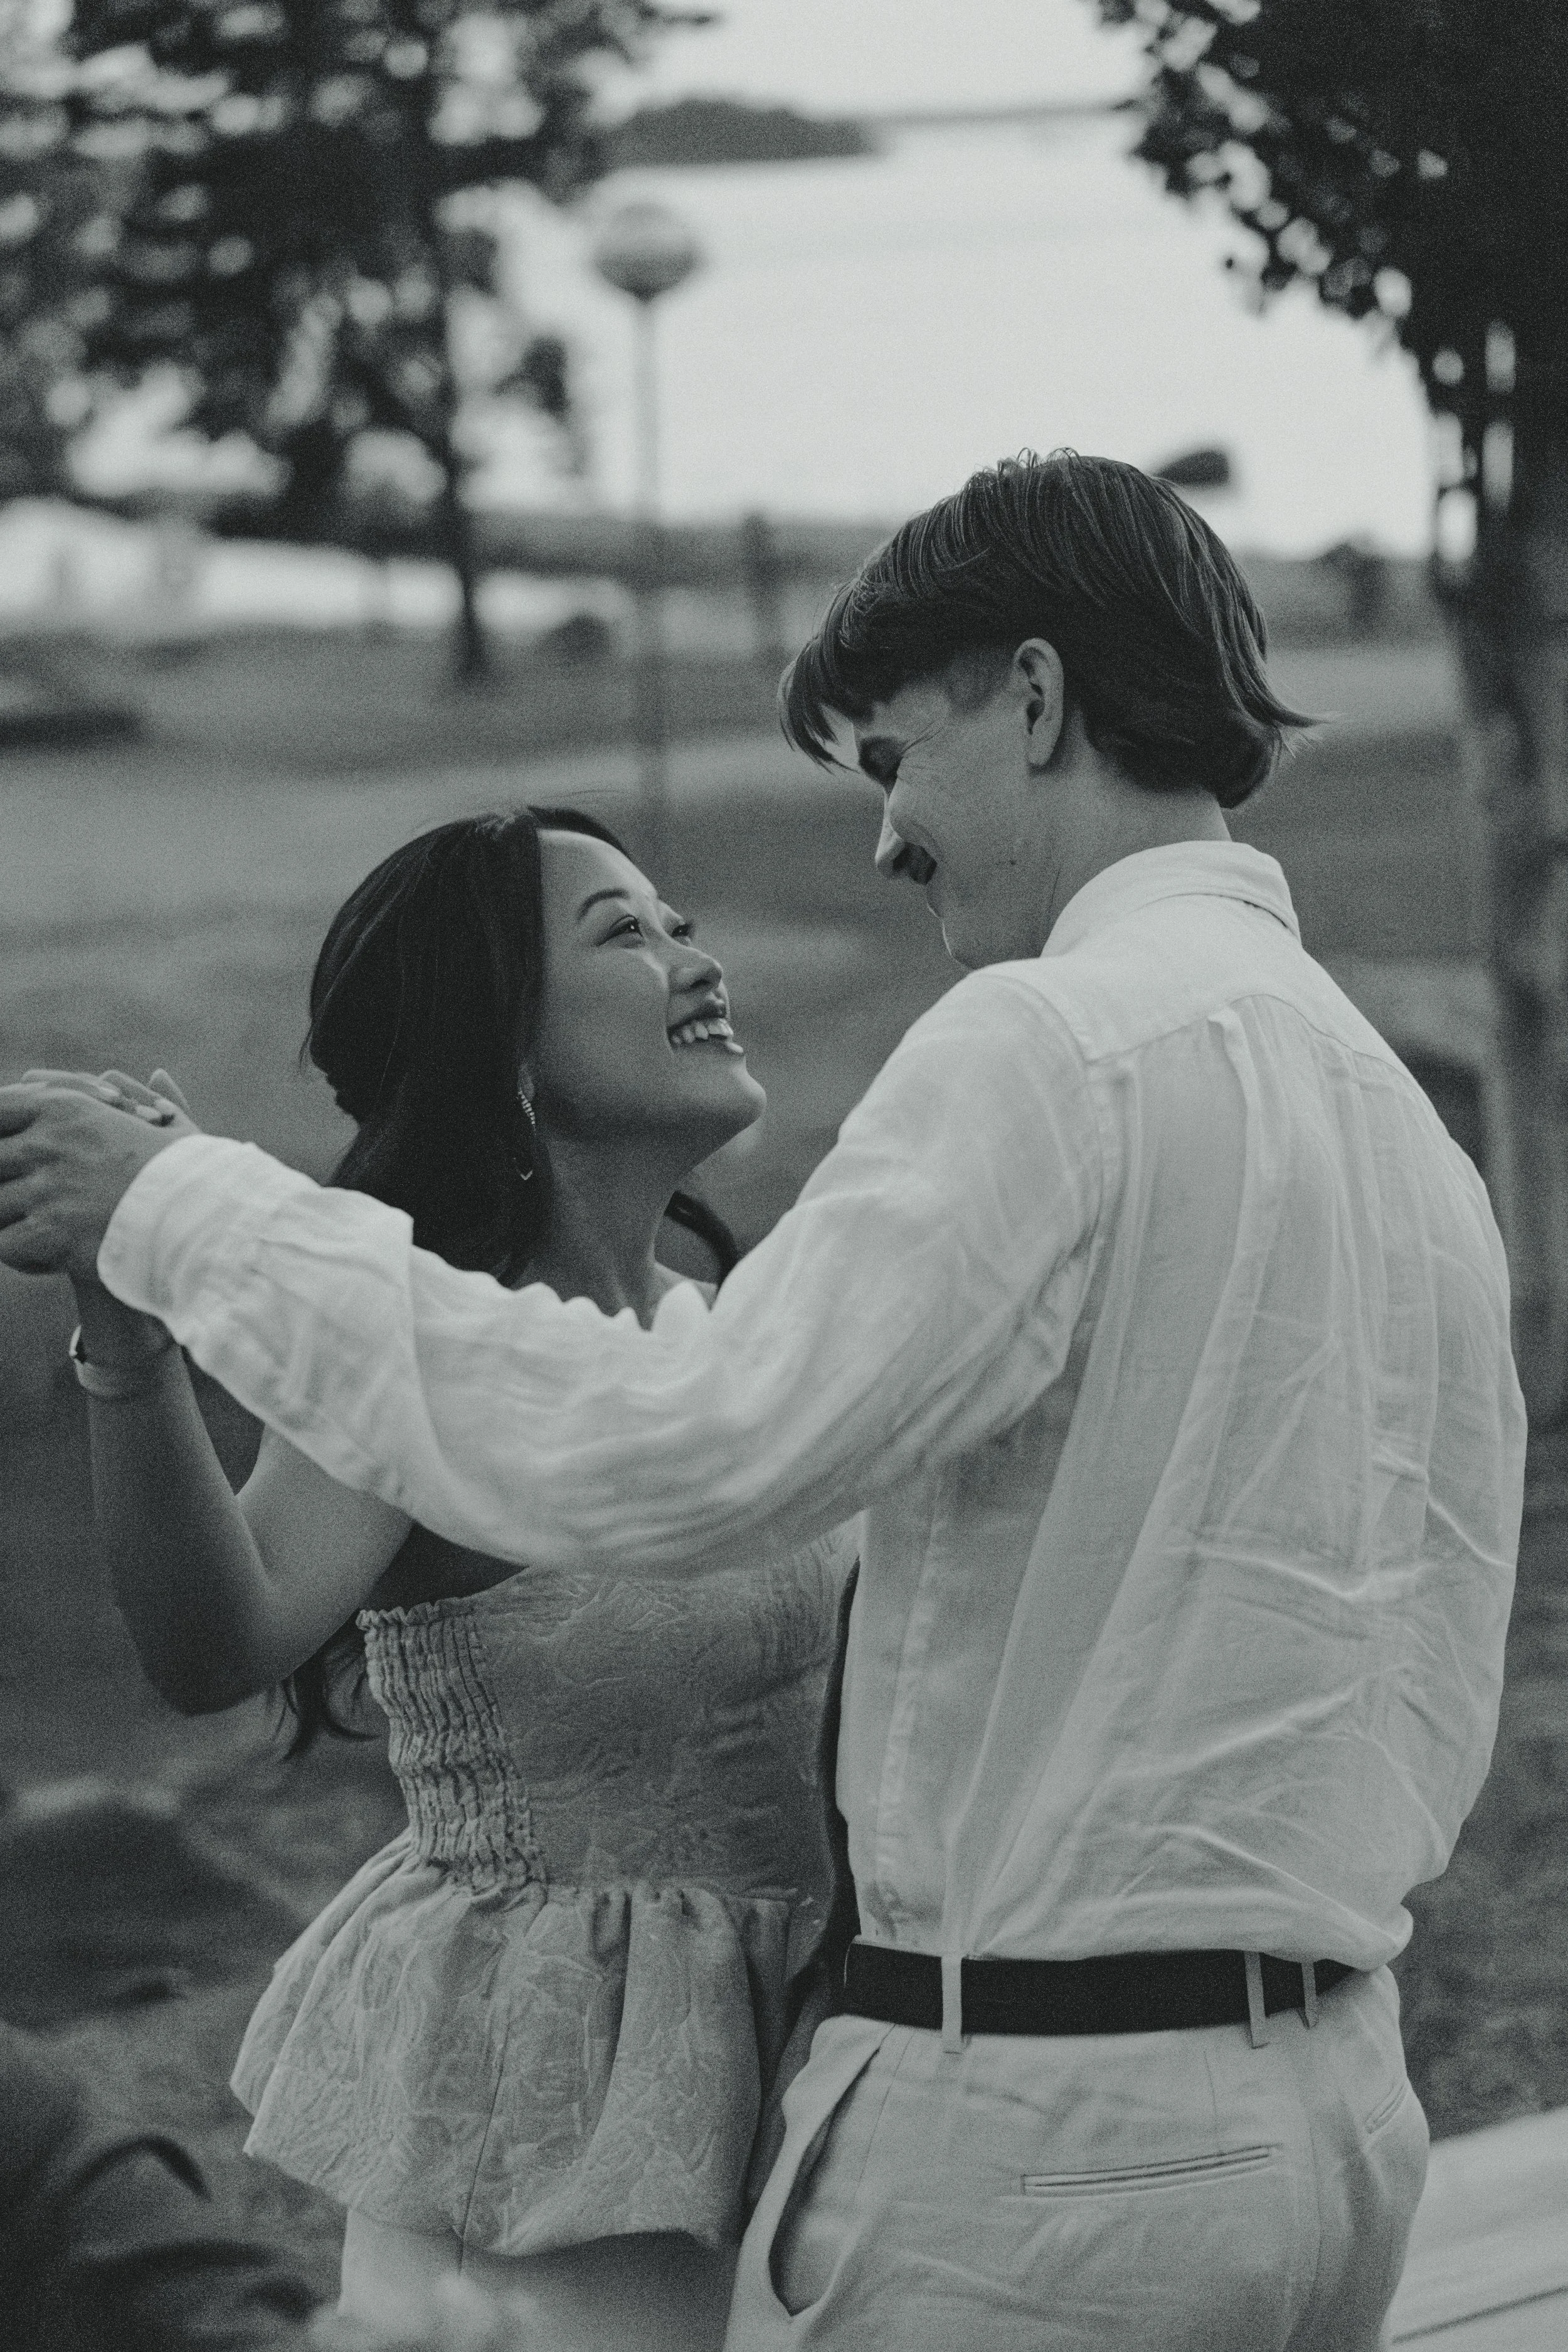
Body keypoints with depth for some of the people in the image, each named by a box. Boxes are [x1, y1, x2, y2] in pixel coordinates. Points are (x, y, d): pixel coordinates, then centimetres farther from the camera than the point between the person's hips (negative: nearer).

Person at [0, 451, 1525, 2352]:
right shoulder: (1414, 1129, 14)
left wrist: (189, 1213, -16)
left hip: (1035, 2131, -9)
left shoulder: (1059, 1044, -13)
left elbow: (667, 1452, -23)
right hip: (1348, 2107, 9)